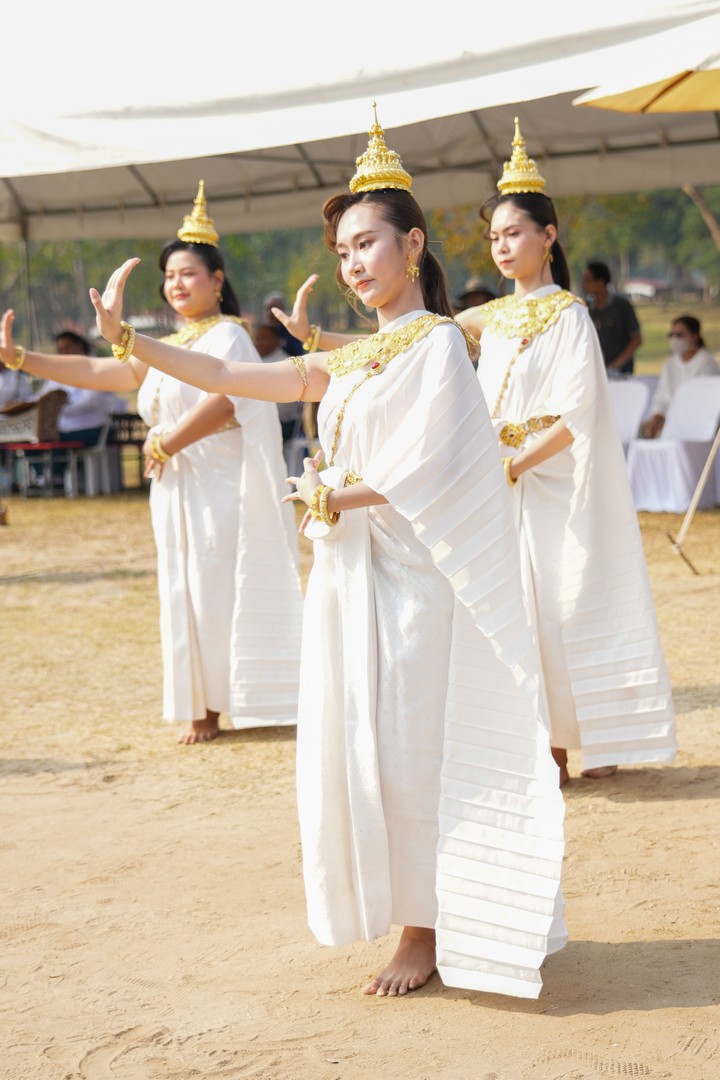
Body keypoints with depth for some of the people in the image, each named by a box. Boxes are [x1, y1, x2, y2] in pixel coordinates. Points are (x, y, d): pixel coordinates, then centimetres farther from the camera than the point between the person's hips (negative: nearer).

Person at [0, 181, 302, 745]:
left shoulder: (227, 335, -7)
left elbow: (221, 401, -23)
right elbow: (99, 371, 11)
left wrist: (164, 444, -13)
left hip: (219, 487, -8)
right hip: (177, 487, 8)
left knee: (219, 588, -6)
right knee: (187, 592, 7)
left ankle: (224, 704, 2)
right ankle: (203, 705, 13)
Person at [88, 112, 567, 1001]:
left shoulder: (437, 343, -5)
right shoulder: (348, 360, 16)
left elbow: (420, 475, -16)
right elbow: (227, 378, 12)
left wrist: (334, 496, -5)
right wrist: (126, 339, 7)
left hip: (409, 577, -7)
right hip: (349, 576, 7)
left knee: (408, 747, -3)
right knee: (359, 748, 8)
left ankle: (425, 931, 9)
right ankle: (410, 917, 19)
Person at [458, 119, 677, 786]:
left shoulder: (567, 315, -7)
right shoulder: (494, 319, 12)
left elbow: (575, 418, -15)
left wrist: (510, 467, -17)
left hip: (556, 485, -6)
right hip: (504, 486, 6)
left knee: (564, 603, -5)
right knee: (520, 610, 4)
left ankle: (599, 740, 4)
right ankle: (549, 746, 10)